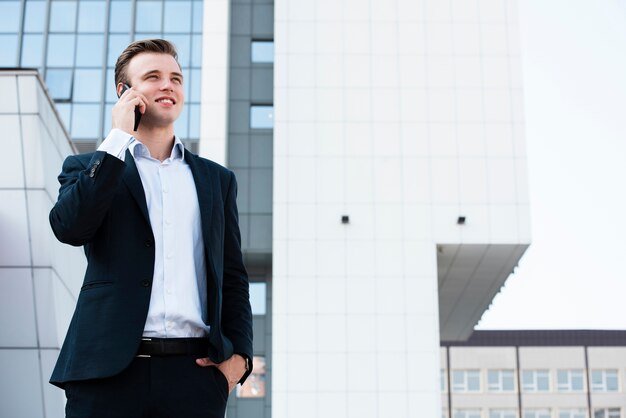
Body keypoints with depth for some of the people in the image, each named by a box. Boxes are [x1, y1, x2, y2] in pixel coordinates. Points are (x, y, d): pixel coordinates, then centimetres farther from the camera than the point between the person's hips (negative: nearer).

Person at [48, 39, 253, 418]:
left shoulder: (217, 179, 18)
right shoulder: (89, 168, 12)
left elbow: (233, 277, 17)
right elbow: (69, 227, -9)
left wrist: (239, 354, 3)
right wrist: (119, 138, -4)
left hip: (195, 372, 2)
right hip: (110, 372, -2)